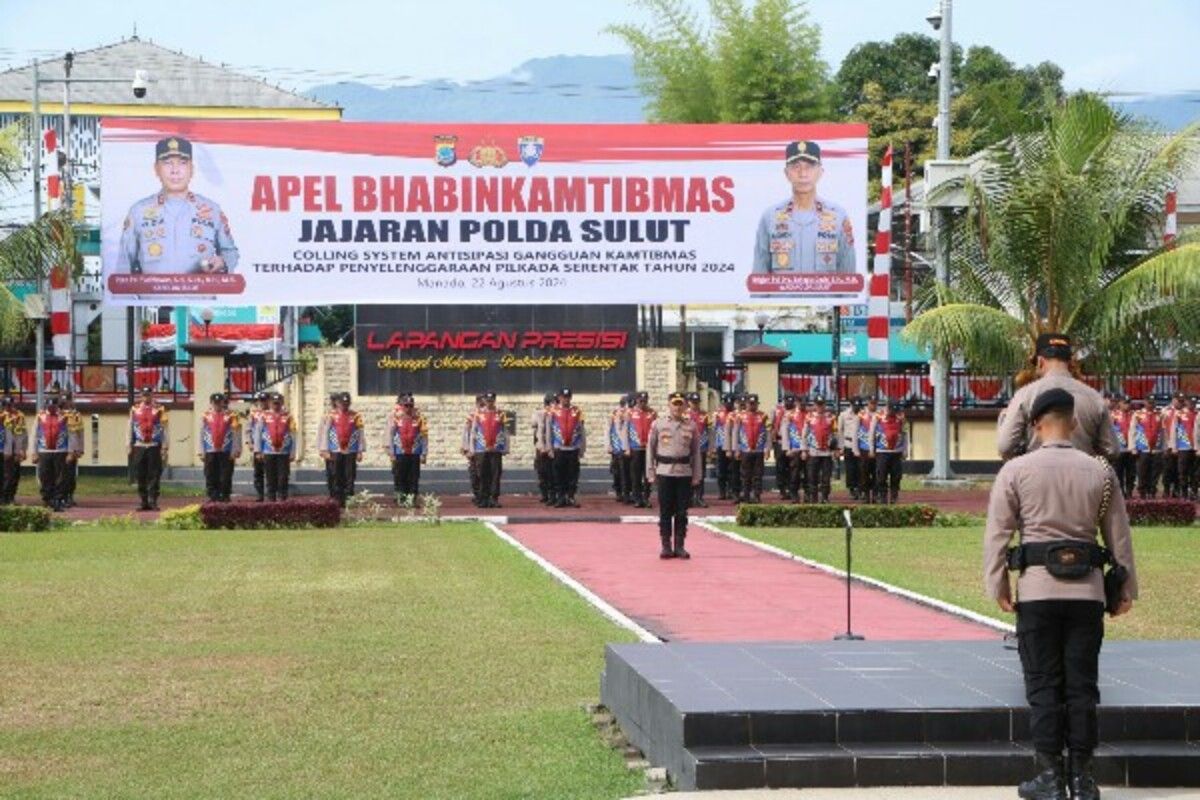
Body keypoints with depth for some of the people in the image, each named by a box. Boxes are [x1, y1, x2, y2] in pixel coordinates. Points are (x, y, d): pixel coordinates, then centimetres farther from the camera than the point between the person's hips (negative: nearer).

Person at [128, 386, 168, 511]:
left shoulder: (159, 410, 2)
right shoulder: (135, 409, 9)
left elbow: (164, 429, 1)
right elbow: (131, 428, 13)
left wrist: (165, 448, -5)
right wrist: (130, 446, 10)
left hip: (154, 447, -2)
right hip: (139, 447, 2)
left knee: (154, 476, -5)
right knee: (140, 476, 3)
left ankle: (153, 502, -2)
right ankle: (144, 502, 9)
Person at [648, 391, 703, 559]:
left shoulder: (691, 426, 6)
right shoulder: (657, 424, 3)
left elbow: (696, 452, 9)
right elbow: (650, 449, 5)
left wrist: (696, 476, 5)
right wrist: (651, 474, 1)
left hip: (684, 473, 1)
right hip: (664, 472, -1)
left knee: (682, 512, 3)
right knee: (665, 511, 1)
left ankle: (680, 546, 9)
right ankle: (666, 546, 7)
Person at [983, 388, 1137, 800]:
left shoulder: (1017, 470, -3)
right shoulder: (1100, 471, 4)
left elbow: (997, 532, -5)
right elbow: (1119, 537, 8)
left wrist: (997, 585, 0)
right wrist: (1127, 588, 15)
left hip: (1037, 588, -2)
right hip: (1087, 590, 2)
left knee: (1043, 684, 4)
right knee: (1082, 684, 7)